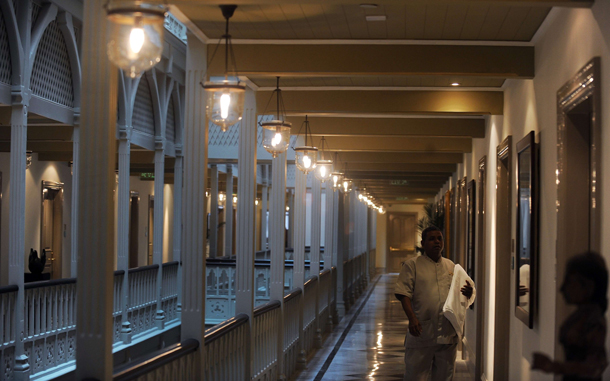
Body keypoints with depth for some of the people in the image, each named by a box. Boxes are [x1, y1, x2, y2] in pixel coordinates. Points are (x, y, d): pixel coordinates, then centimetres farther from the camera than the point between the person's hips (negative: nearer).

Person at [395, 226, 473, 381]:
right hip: (422, 333, -4)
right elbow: (404, 294, -7)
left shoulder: (451, 266, 16)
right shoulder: (412, 265, 1)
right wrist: (412, 318, -21)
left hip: (448, 333, 4)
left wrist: (468, 293, -2)